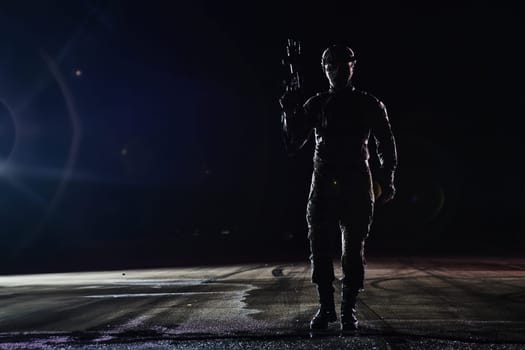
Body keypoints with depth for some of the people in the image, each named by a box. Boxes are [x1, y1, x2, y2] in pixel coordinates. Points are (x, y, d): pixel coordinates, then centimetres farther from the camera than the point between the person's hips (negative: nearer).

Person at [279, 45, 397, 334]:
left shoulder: (370, 105, 7)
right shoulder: (315, 105, 9)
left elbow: (386, 146, 6)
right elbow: (294, 144, 5)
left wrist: (386, 179, -7)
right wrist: (290, 113, -10)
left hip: (357, 186, -1)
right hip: (323, 185, 1)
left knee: (353, 251, 0)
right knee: (319, 249, 1)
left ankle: (348, 310, 12)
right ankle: (325, 307, 16)